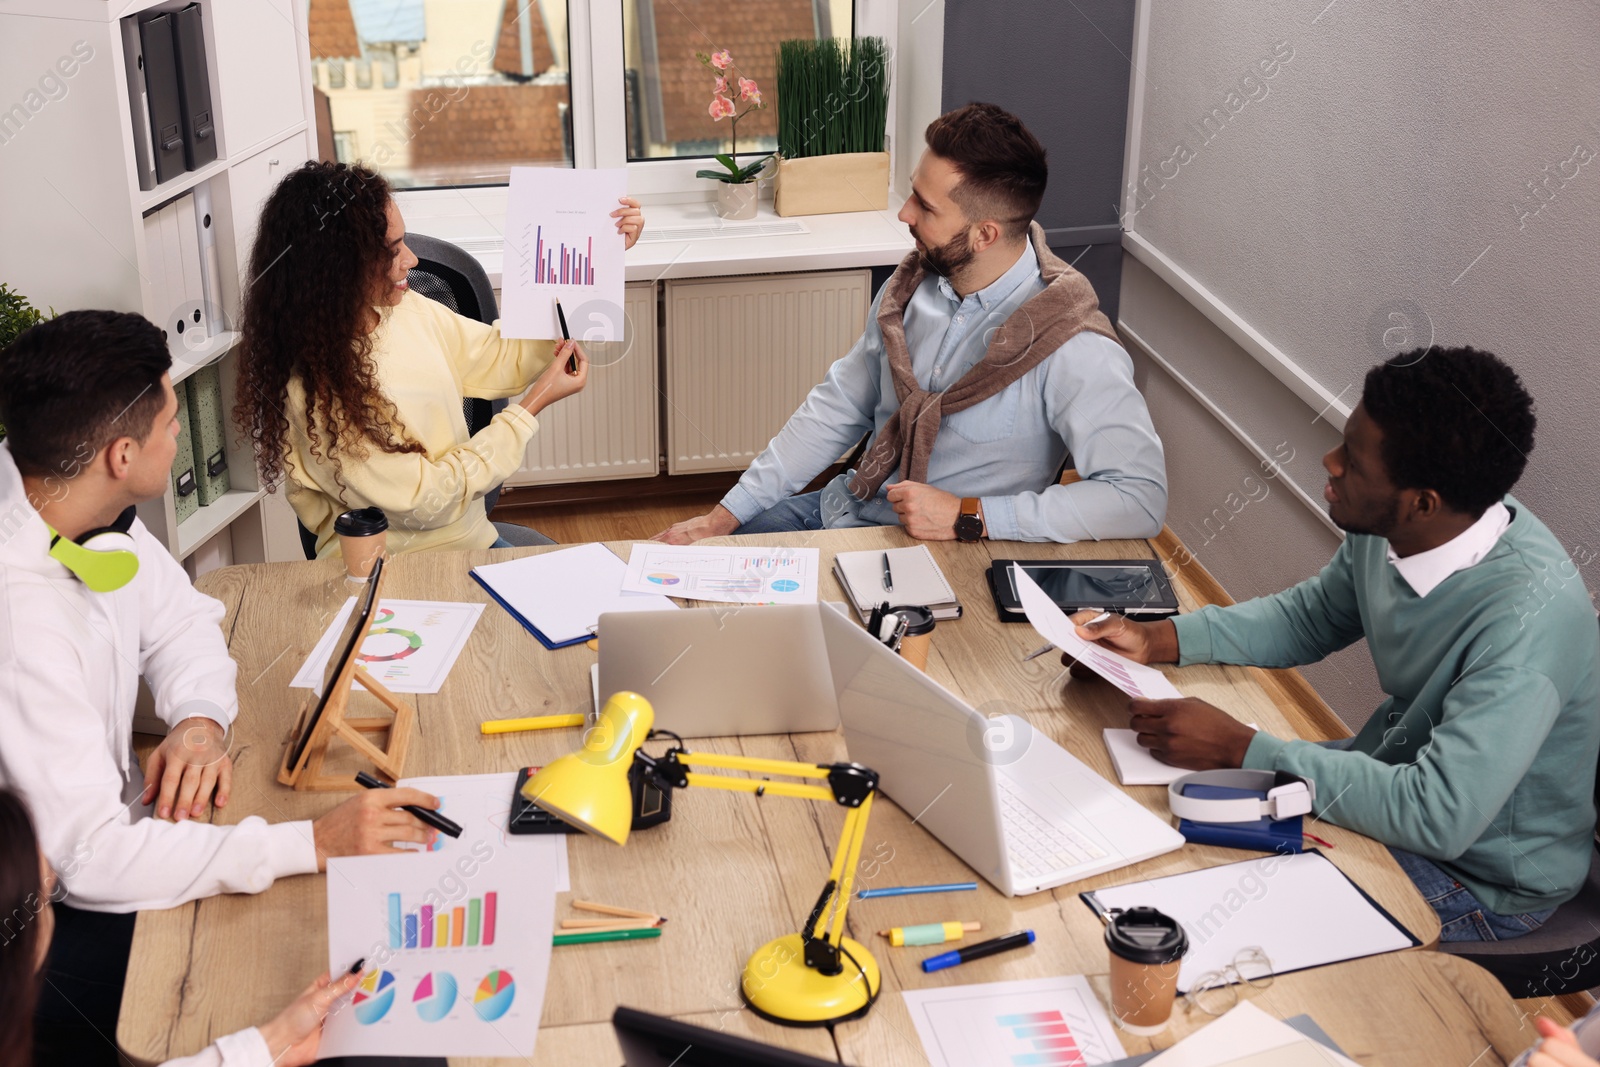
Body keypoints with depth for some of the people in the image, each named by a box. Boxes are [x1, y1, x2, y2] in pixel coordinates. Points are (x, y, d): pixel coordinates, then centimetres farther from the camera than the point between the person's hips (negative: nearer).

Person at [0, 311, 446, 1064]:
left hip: (102, 831, 8)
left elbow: (179, 618, 9)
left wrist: (200, 720, -13)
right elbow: (89, 857, -35)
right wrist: (315, 844, -35)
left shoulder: (82, 514, -8)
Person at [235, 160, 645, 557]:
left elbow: (505, 359, 10)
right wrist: (533, 407, -15)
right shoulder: (314, 389, -25)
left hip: (473, 534, 8)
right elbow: (423, 500, -21)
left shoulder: (407, 310, -2)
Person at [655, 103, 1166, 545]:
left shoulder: (1071, 349, -24)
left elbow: (1142, 499, -29)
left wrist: (967, 517, -28)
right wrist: (725, 514, 4)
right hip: (845, 509, 7)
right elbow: (837, 408, 9)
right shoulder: (911, 287, -1)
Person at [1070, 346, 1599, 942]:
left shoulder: (1529, 616, -35)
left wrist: (1238, 750, -32)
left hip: (1482, 883, -7)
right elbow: (1309, 618, 8)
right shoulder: (1393, 530, -12)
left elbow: (1439, 817, -37)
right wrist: (1157, 641, -6)